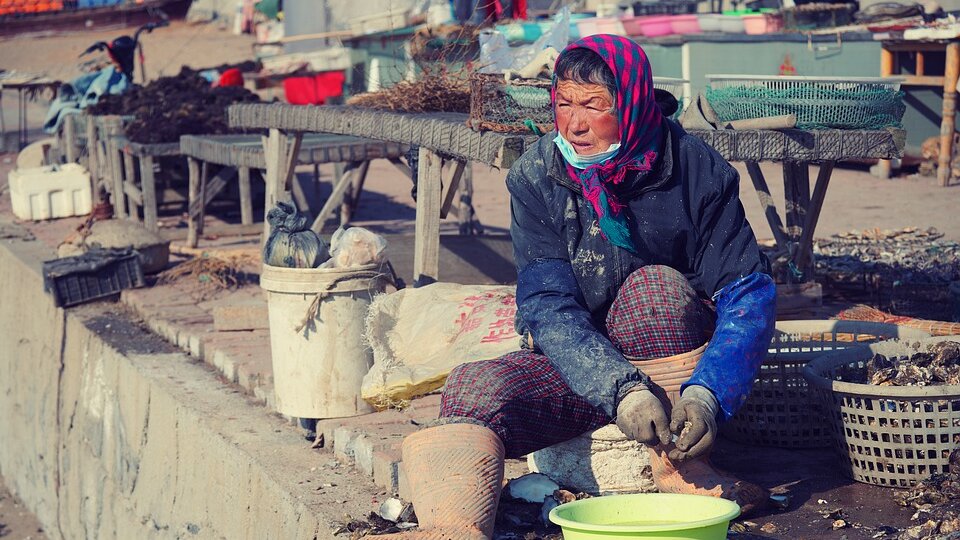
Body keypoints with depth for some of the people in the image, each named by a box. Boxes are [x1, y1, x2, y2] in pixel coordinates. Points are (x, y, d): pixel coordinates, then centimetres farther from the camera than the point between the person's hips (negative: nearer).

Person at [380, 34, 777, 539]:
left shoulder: (694, 167, -12)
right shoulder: (535, 178, -10)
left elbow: (750, 293, -14)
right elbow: (548, 307, -19)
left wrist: (706, 394, -32)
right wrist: (620, 389, -37)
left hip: (677, 361, 0)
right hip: (571, 363, 1)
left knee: (655, 283, -30)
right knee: (475, 386, -28)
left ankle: (678, 465, -25)